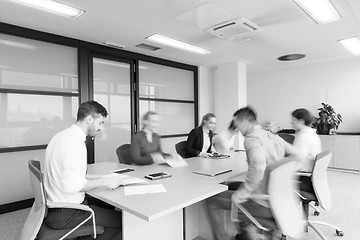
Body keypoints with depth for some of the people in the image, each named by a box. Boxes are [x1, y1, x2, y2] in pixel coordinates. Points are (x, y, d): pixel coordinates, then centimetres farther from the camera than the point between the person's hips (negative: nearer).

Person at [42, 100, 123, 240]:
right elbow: (71, 185, -30)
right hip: (65, 215, -10)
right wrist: (103, 181, -19)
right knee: (122, 221, -10)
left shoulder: (61, 136, 9)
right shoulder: (75, 141, -23)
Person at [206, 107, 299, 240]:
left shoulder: (251, 138, -19)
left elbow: (257, 166, -37)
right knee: (231, 186, 27)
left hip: (265, 205, -9)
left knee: (211, 201, -2)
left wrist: (240, 195, -26)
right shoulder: (273, 136, 7)